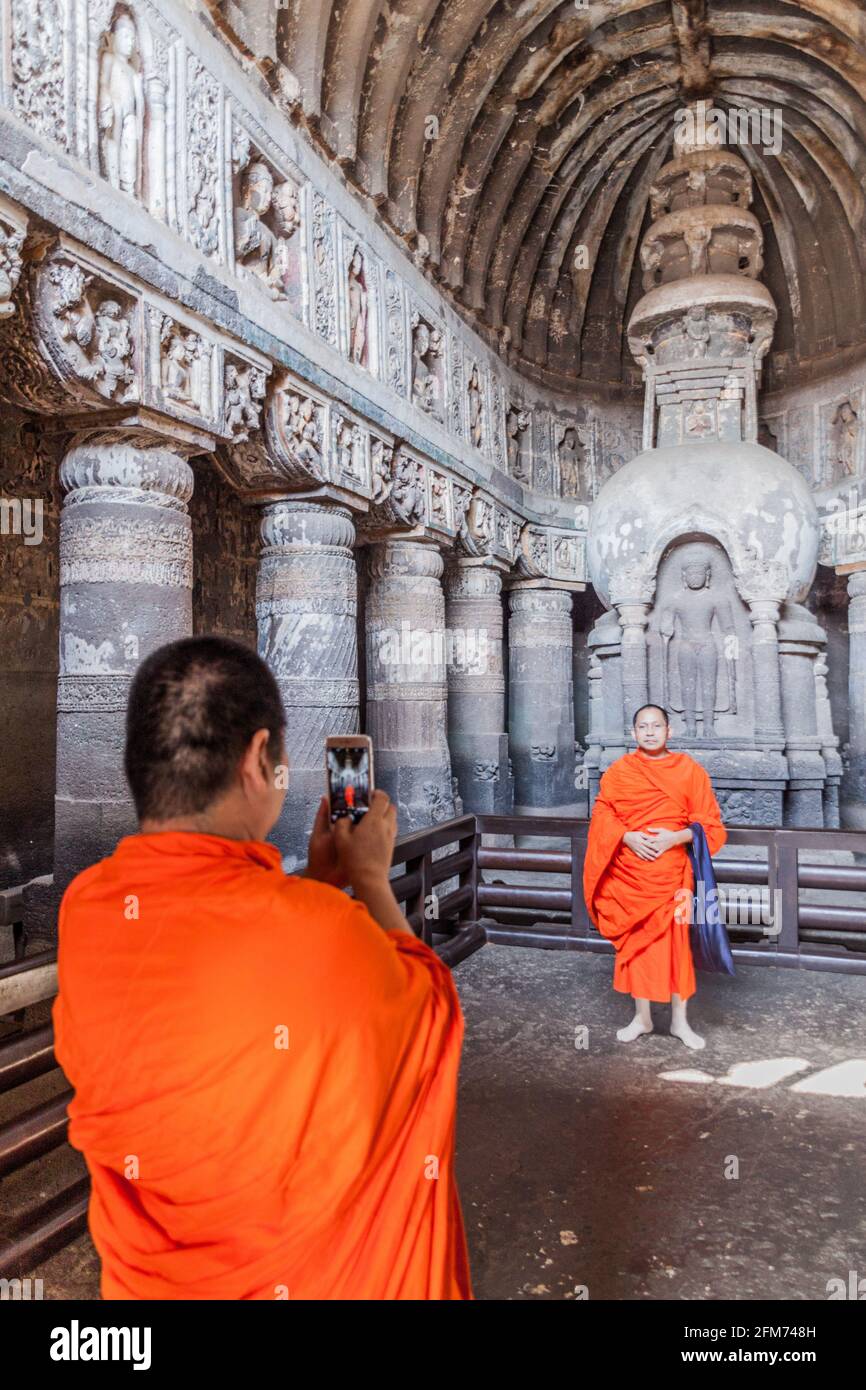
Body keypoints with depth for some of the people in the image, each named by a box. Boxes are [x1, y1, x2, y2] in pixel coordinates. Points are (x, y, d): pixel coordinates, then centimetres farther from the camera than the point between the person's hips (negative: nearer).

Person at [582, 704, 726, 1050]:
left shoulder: (689, 769, -1)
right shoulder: (618, 771, 1)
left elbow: (708, 822, -1)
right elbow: (602, 814, 2)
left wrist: (675, 837, -17)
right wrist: (627, 837, -15)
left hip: (672, 872, -1)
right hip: (630, 872, 1)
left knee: (676, 941, 4)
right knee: (636, 941, 9)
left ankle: (679, 1021, 20)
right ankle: (642, 1017, 24)